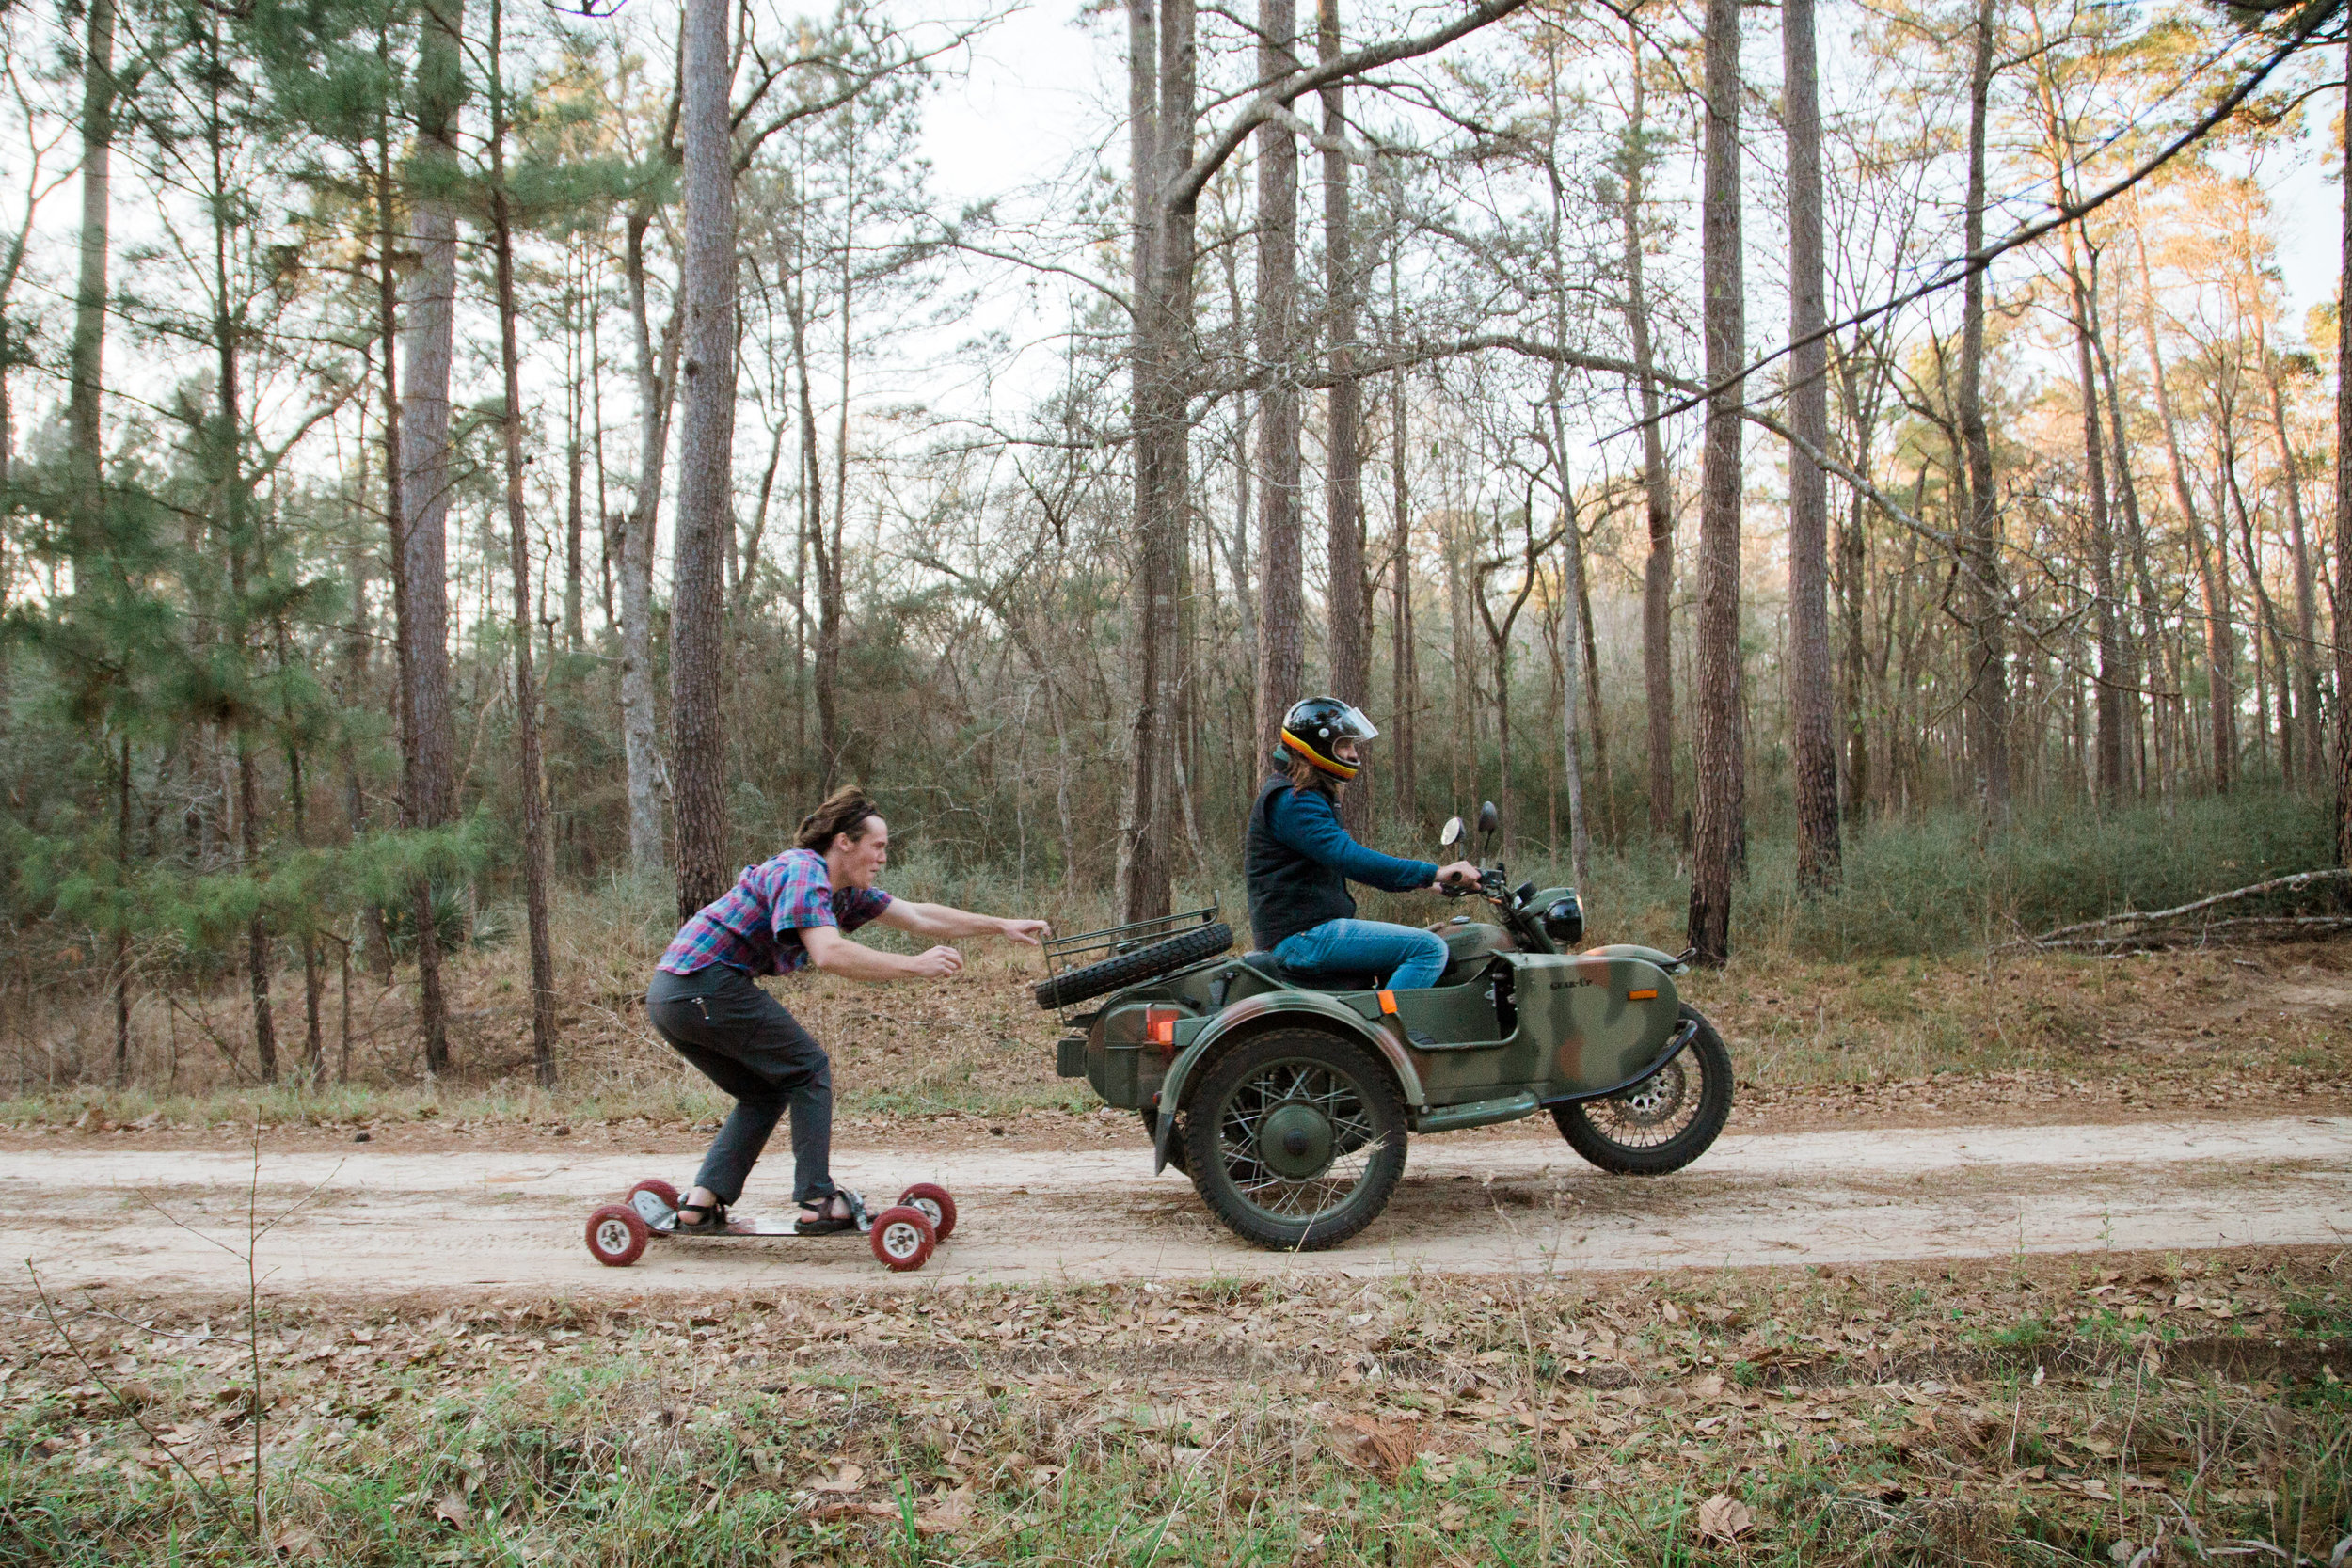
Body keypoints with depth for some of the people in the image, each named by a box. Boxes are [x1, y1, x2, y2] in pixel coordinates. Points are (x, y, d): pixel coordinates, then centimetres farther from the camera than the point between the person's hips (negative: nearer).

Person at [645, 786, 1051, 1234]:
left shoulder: (844, 888, 16)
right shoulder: (803, 873, -13)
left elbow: (918, 916, 19)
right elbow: (829, 954, -28)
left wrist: (1002, 926, 19)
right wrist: (917, 966, -23)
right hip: (706, 984, -10)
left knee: (764, 1092, 17)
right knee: (809, 1070, 0)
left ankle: (701, 1203, 10)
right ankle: (818, 1203, 1)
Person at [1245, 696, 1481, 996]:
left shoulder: (1316, 796, 20)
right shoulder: (1291, 801, -15)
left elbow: (1346, 858, 24)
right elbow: (1349, 858, -26)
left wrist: (1432, 877, 15)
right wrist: (1434, 872, -28)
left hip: (1316, 927, 11)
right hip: (1303, 935, -11)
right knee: (1430, 949, -18)